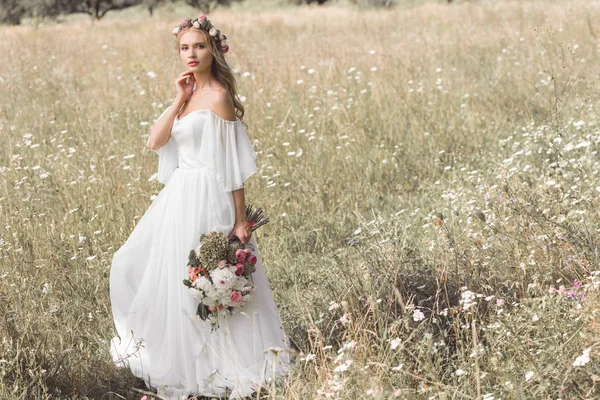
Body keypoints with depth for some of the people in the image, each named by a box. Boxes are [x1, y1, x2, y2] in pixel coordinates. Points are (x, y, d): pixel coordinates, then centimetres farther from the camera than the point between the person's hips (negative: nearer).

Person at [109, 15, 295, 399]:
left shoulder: (218, 96, -13)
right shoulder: (189, 93, 12)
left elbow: (233, 165, -14)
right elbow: (155, 141, 1)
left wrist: (241, 220, -16)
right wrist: (180, 99, -7)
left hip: (206, 198, -9)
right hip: (179, 194, 9)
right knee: (133, 264, 15)